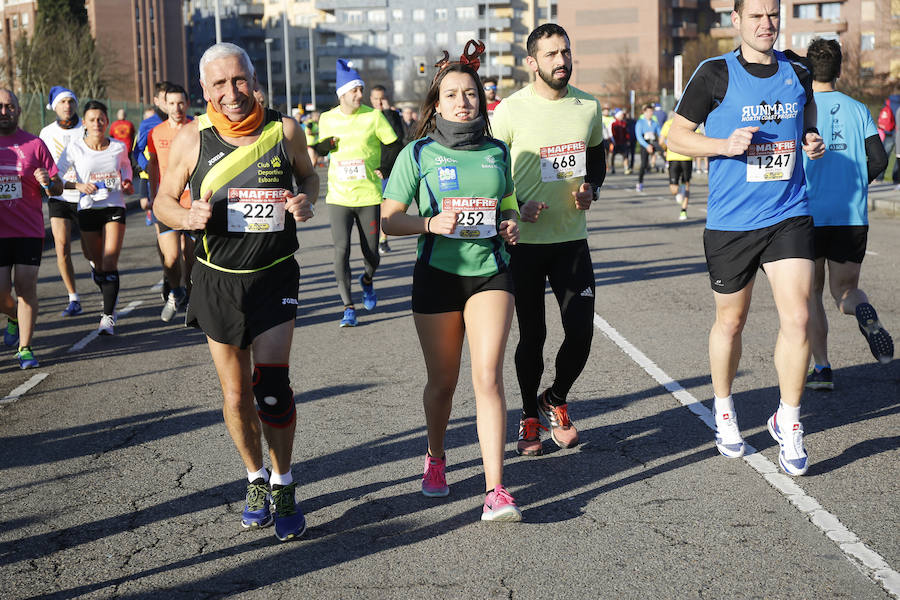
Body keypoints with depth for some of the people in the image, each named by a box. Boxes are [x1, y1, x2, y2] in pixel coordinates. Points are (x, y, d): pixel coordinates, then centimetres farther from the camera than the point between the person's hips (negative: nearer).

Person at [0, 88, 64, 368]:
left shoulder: (34, 144, 3)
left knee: (26, 286, -6)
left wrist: (48, 182, -17)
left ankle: (24, 348, 3)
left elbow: (58, 189, 6)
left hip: (29, 230, -1)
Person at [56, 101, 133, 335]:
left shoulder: (119, 147, 0)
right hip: (88, 209, 1)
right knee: (98, 264, 10)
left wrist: (126, 182, 4)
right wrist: (78, 185, -19)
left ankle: (108, 317, -14)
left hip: (114, 208, -1)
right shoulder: (75, 148, -4)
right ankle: (110, 302, 35)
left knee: (110, 263, -13)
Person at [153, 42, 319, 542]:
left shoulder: (284, 130, -4)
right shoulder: (192, 138, -4)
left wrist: (307, 201, -8)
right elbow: (162, 201, 6)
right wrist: (187, 217, -17)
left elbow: (308, 175, 15)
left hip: (274, 275, -1)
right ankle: (256, 480, 30)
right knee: (235, 392, 8)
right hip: (218, 280, 1)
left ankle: (283, 487, 7)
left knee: (271, 383, -12)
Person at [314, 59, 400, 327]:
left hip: (369, 197, -1)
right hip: (338, 197, 1)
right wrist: (321, 146, -3)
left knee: (371, 253, 4)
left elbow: (394, 146, 6)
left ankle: (367, 280, 40)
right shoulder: (327, 119, 4)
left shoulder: (373, 117, -2)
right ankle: (348, 307, 0)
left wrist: (384, 169, -7)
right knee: (341, 251, -9)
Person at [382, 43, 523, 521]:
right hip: (438, 275, -1)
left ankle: (495, 491, -12)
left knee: (488, 377, -12)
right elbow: (388, 220, -2)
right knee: (442, 382, 11)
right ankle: (436, 458, 39)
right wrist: (431, 223, -19)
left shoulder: (497, 152, 8)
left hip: (491, 272, 1)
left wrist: (512, 223, 1)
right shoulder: (418, 154, -1)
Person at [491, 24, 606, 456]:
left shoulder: (589, 106, 6)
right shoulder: (511, 109, -8)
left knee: (581, 331, -1)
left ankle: (555, 400, 27)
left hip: (572, 239, 3)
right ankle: (529, 417, 25)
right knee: (532, 335, 4)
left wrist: (591, 188, 1)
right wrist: (516, 207, -15)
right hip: (525, 241, -3)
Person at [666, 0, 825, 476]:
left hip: (789, 216, 2)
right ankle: (723, 410, 34)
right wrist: (726, 144, -15)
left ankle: (788, 422, 9)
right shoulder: (715, 74, -3)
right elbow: (676, 136, 0)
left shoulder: (797, 75, 8)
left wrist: (814, 143, -2)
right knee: (730, 321, 11)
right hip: (730, 222, -2)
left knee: (797, 316, -9)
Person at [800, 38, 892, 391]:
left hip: (811, 214, -2)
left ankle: (821, 369, 8)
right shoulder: (858, 110, 7)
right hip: (853, 216, 3)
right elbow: (879, 160, 0)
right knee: (845, 290, 14)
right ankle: (864, 311, -22)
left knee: (812, 294, 11)